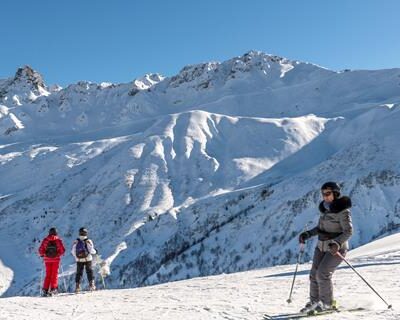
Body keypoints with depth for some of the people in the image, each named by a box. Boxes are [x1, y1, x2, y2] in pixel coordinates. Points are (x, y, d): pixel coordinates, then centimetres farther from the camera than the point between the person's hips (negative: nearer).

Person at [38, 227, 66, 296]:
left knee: (48, 274, 10)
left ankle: (45, 289, 4)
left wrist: (42, 255, 17)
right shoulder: (58, 240, -5)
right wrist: (59, 254, 14)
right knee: (54, 274, 6)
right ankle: (53, 288, -5)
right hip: (56, 259, -2)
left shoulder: (45, 240, -1)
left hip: (47, 259, 2)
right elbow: (62, 250, -6)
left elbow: (41, 249, -2)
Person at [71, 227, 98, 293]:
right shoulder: (88, 241, -12)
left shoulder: (76, 242, -5)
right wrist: (95, 251, 9)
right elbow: (91, 250, -13)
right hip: (88, 259, -2)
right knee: (89, 272, 9)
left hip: (79, 260, 2)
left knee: (79, 273, 10)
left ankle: (77, 286, 6)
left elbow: (73, 251, -1)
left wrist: (76, 256, 17)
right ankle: (91, 285, 6)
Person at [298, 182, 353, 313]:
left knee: (323, 274, -14)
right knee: (314, 274, 3)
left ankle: (328, 303, 4)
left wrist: (337, 243, -34)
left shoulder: (342, 210, -16)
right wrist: (307, 234, 3)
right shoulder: (325, 207, 7)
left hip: (336, 248, -7)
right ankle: (314, 302, 16)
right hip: (322, 246, 7)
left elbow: (348, 231, -20)